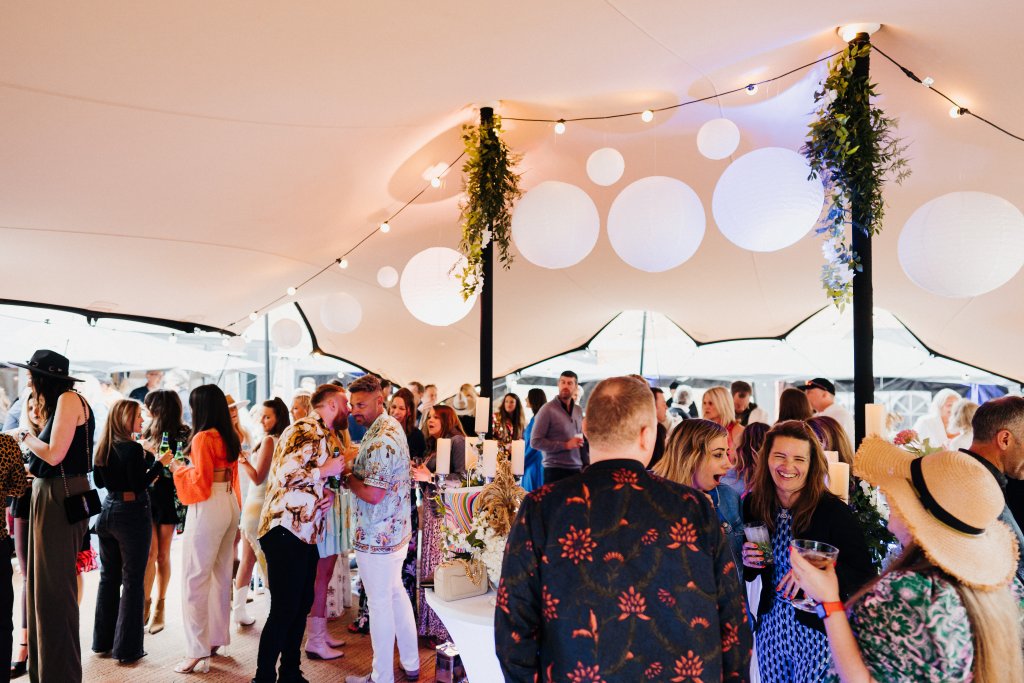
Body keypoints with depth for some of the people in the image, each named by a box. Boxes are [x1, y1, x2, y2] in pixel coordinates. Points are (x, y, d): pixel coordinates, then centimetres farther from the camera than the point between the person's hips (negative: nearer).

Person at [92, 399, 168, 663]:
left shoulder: (103, 447, 5)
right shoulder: (132, 448, -17)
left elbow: (99, 481, 16)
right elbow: (139, 485, -19)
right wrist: (159, 463, -12)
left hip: (108, 511, 8)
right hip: (132, 515, -7)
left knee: (108, 578, 17)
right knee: (132, 581, 1)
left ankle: (103, 641, 27)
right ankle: (127, 648, 5)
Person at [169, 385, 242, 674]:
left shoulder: (203, 437, -14)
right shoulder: (231, 437, 10)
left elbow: (200, 480, -14)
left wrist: (178, 468, 0)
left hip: (208, 507, -8)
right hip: (230, 504, 8)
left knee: (195, 579, -2)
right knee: (221, 575, 15)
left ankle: (197, 652, 0)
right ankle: (216, 639, 26)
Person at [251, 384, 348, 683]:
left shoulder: (329, 436, 16)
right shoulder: (305, 430, -14)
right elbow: (285, 475, -24)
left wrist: (330, 492, 3)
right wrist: (326, 471, -15)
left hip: (306, 532, 10)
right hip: (286, 530, -10)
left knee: (302, 605, 15)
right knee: (284, 610, -3)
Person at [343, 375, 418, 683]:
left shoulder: (381, 440, -24)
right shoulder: (391, 426, 8)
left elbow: (372, 494, -28)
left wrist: (347, 477, -12)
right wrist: (353, 473, 2)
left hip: (376, 536, -10)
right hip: (396, 530, 10)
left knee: (379, 603, 4)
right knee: (396, 594, 20)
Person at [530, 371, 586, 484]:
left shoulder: (579, 410, 12)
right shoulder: (548, 409, -7)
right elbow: (535, 441, -11)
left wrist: (587, 464, 10)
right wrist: (566, 445, -15)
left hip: (577, 470, 5)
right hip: (555, 470, -5)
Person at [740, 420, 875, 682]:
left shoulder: (834, 511, -15)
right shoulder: (753, 505, -3)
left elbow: (863, 577, -13)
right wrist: (747, 561, -11)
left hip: (818, 632, -4)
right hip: (769, 629, 4)